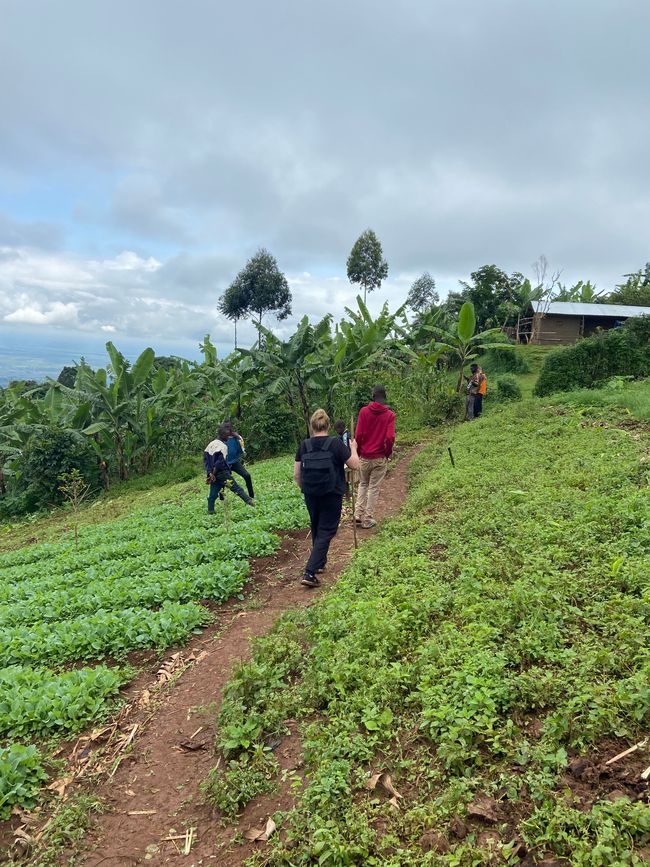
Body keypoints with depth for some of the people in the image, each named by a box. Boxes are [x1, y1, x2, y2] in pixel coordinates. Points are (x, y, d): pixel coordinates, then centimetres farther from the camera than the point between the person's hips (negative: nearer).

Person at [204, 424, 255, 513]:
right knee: (236, 488, -4)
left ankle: (210, 512, 10)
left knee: (213, 494, 10)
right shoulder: (223, 446, -13)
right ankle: (249, 500, -8)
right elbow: (220, 462, -21)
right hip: (222, 473, -7)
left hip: (213, 474, 7)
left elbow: (205, 458, 6)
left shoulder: (210, 444, 10)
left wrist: (210, 473, 0)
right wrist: (213, 474, -13)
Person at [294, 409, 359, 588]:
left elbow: (296, 475, -1)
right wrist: (353, 448, 11)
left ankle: (320, 562, 40)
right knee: (326, 533, 3)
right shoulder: (335, 443, -14)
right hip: (332, 497, -4)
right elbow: (354, 465, -7)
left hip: (310, 497, 4)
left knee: (316, 529, 24)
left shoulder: (304, 445, -5)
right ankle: (310, 573, -7)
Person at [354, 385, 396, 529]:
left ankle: (358, 514, 14)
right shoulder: (390, 414, -6)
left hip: (364, 457, 1)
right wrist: (388, 453, 1)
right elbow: (390, 438, -15)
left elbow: (358, 435, -8)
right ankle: (367, 520, 13)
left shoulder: (364, 411, -4)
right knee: (374, 488, 9)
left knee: (363, 484, 21)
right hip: (380, 458, -1)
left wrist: (358, 452, 6)